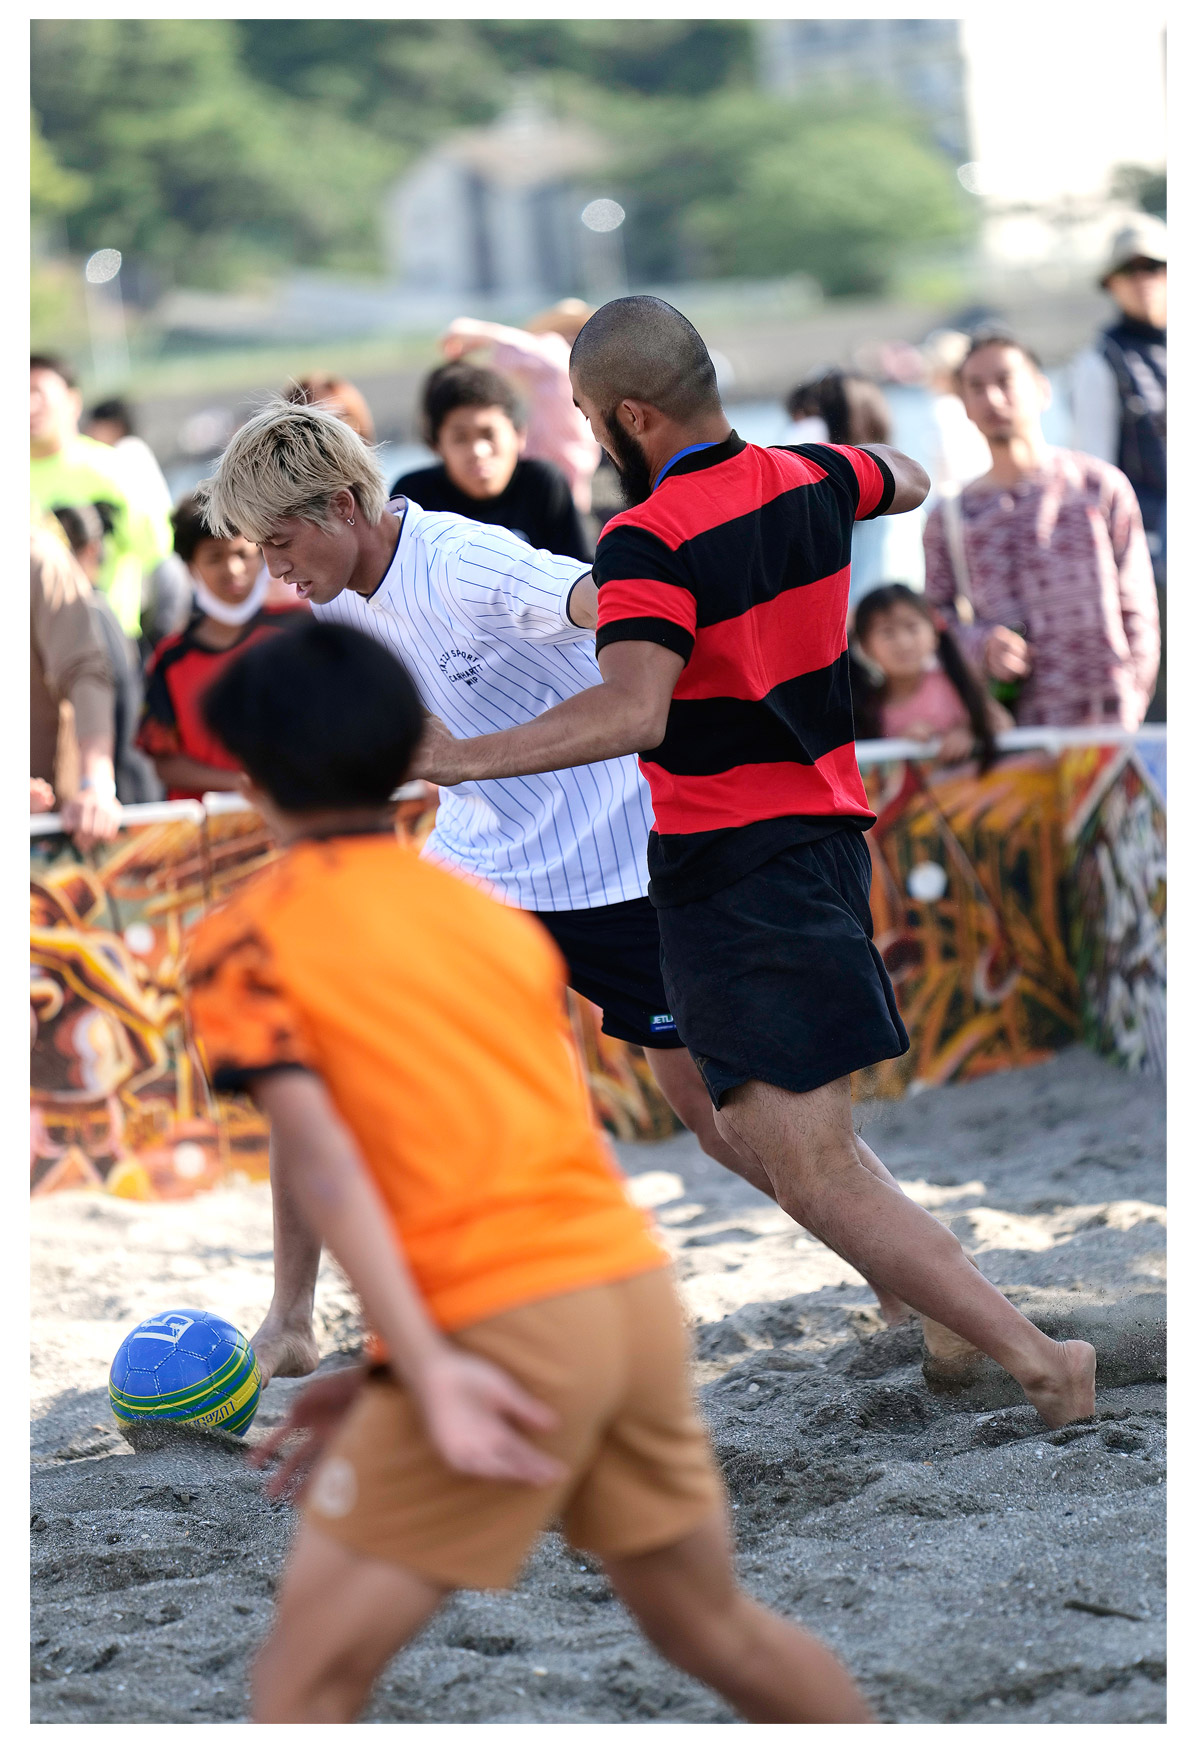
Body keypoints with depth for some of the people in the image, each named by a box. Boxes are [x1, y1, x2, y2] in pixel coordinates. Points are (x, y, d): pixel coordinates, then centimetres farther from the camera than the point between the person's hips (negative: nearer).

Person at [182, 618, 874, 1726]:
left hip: (498, 1332, -6)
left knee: (307, 1678, -2)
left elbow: (323, 1163, -10)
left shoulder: (247, 944, 2)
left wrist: (428, 1368, -17)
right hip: (637, 1289, 6)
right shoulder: (499, 918, 19)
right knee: (715, 1628, 22)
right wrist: (389, 1371, 21)